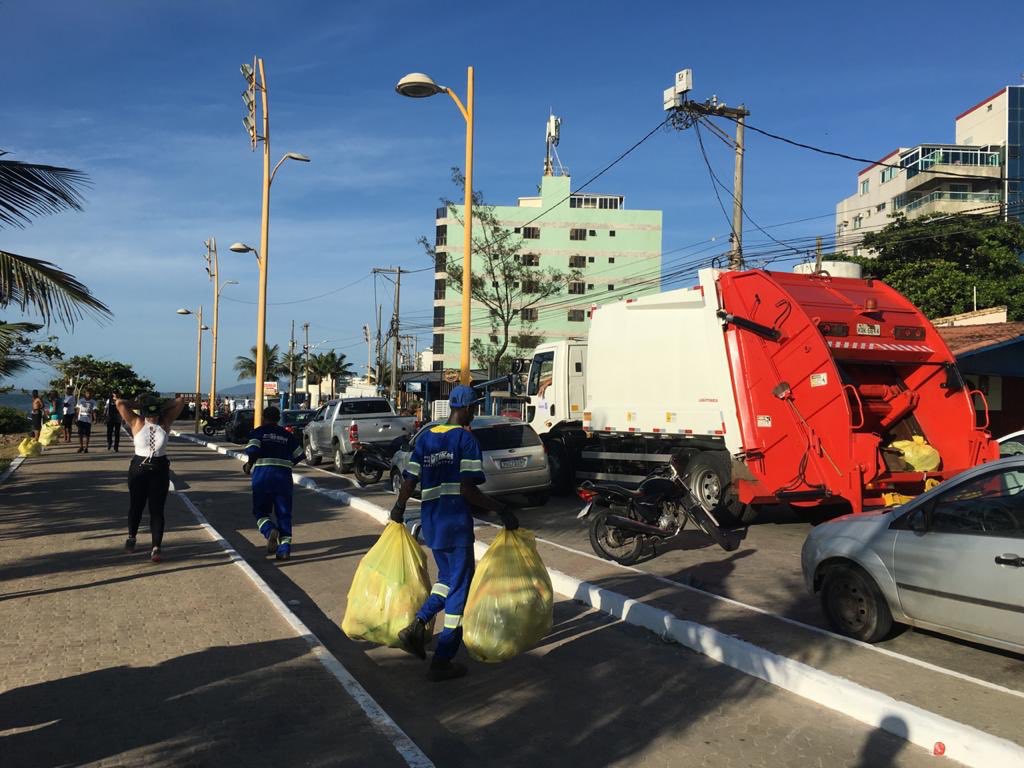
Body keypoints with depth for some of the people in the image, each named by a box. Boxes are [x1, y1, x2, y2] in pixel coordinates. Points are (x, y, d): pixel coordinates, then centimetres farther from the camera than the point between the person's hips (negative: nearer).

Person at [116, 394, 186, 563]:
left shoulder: (165, 422, -1)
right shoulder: (136, 423, -5)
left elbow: (180, 402, -3)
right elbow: (119, 403, -14)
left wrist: (163, 407, 0)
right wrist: (138, 405, -5)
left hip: (160, 469, 0)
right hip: (139, 468, 0)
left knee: (157, 509, 0)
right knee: (136, 506, 14)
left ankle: (156, 547, 1)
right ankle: (131, 537, 39)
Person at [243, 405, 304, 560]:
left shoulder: (258, 432, 6)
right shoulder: (287, 435, 15)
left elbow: (253, 450, -12)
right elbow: (299, 455, 12)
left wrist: (249, 465, 5)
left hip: (262, 473, -2)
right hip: (284, 474, 2)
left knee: (260, 510, 10)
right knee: (284, 513, 6)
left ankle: (270, 531, -18)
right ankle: (285, 547, -3)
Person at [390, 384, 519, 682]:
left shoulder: (426, 437, 8)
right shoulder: (466, 439, -11)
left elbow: (410, 482, 8)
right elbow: (468, 490, -18)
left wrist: (399, 508, 26)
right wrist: (502, 510, -14)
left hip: (430, 520, 7)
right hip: (456, 521, -7)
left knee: (446, 577, 24)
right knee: (459, 587, 4)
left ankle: (417, 627, 7)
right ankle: (442, 661, 8)